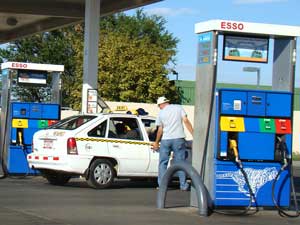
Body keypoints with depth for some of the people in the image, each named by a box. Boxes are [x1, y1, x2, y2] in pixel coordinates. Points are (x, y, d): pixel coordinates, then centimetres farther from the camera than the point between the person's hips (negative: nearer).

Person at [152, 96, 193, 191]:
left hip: (165, 139, 0)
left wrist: (156, 142, 17)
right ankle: (183, 185, 4)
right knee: (180, 162, 5)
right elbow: (186, 121, -5)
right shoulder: (179, 108, 4)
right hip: (178, 138, 0)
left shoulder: (161, 113, 4)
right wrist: (193, 134, -4)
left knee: (163, 163, 10)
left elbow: (160, 130, 5)